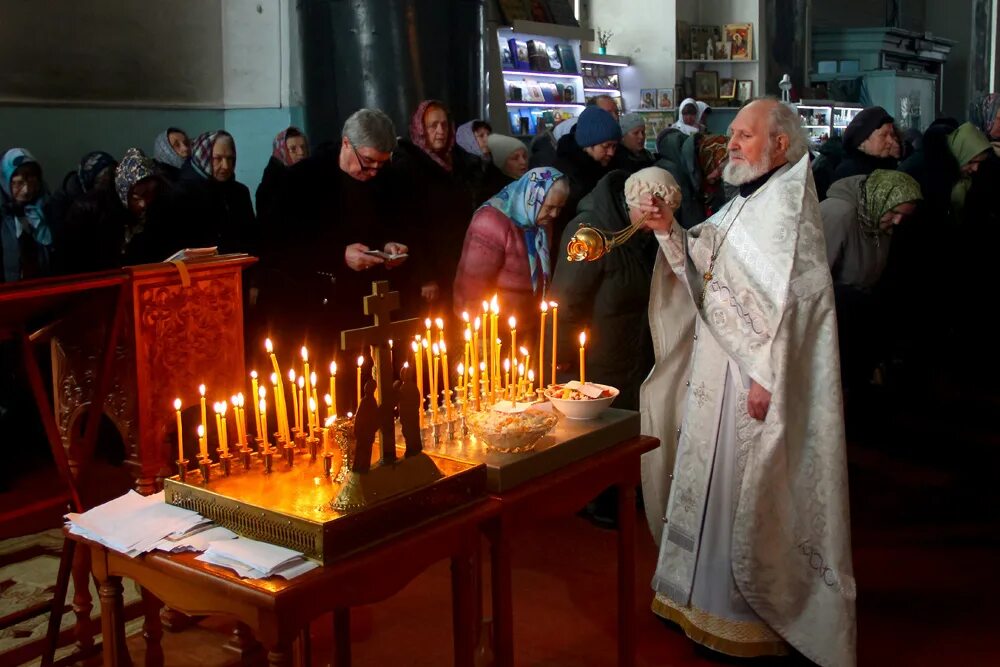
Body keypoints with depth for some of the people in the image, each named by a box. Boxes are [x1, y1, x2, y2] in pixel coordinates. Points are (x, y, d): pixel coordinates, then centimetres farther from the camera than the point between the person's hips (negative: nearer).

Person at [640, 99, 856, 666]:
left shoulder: (787, 204, -15)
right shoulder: (746, 202, 13)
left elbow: (792, 298, -22)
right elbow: (704, 266, 12)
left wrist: (766, 376, -25)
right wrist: (669, 230, -3)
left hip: (753, 373, -9)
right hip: (716, 369, 9)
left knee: (740, 491, 2)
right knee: (713, 486, 17)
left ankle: (748, 620, 18)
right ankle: (709, 595, 32)